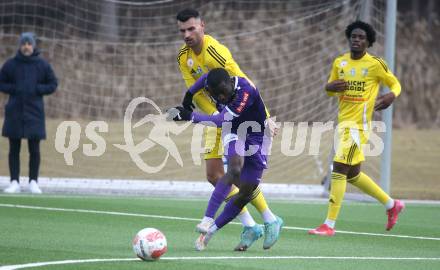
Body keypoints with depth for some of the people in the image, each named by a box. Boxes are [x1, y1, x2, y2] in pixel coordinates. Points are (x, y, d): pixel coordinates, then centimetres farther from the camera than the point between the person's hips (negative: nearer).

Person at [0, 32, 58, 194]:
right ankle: (14, 182, 6)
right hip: (14, 112, 1)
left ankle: (33, 182, 8)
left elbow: (53, 84, 7)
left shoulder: (42, 65, 1)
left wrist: (38, 89, -8)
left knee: (34, 149, 0)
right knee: (14, 149, 2)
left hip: (34, 112, 0)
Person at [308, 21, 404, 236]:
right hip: (343, 122, 8)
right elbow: (330, 90, 19)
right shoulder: (339, 62, 9)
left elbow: (395, 84, 4)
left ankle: (329, 225, -11)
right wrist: (329, 87, -5)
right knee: (352, 175, 16)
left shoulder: (375, 64, -7)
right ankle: (392, 204, 35)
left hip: (358, 124, -8)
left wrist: (391, 96, -19)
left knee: (339, 168, -15)